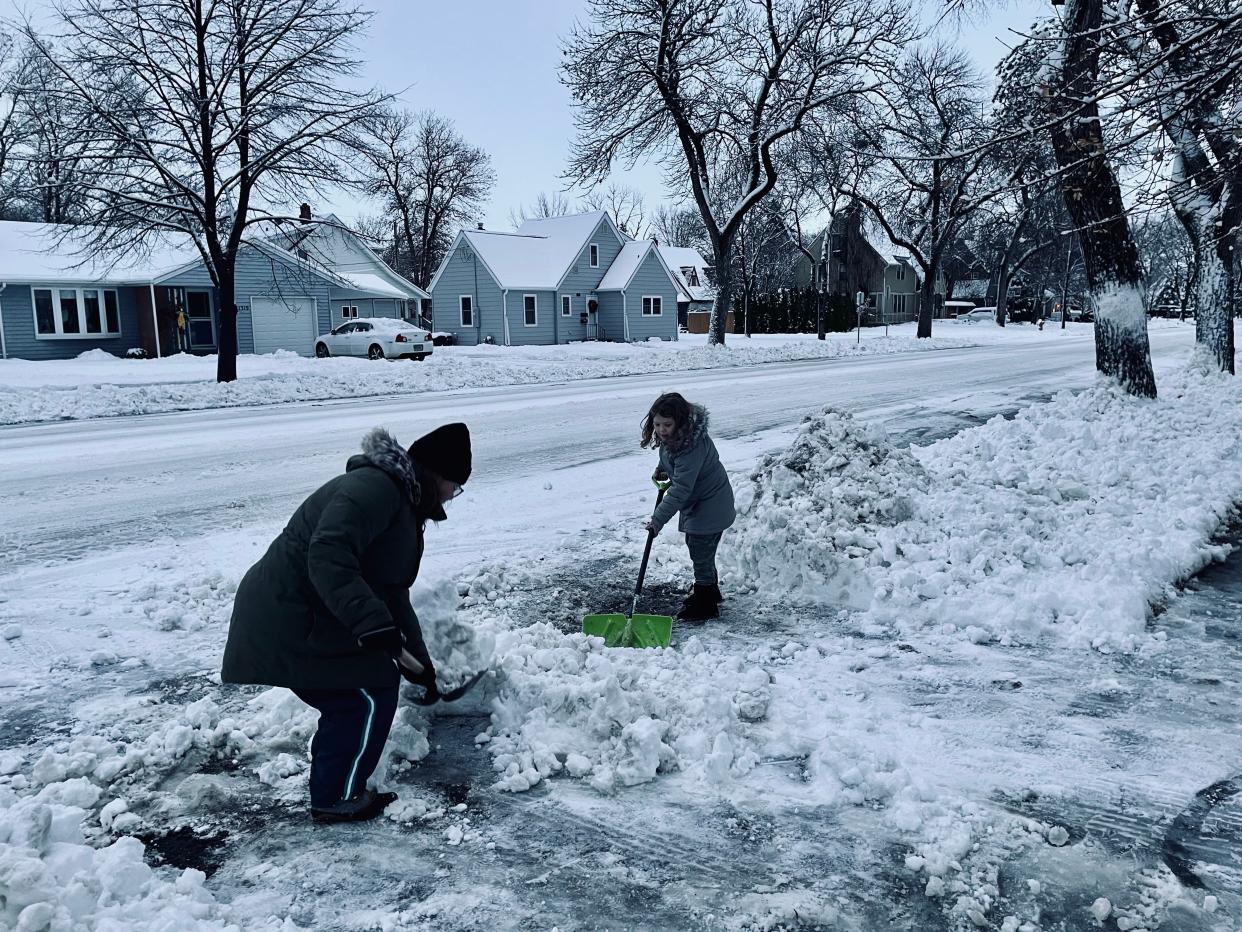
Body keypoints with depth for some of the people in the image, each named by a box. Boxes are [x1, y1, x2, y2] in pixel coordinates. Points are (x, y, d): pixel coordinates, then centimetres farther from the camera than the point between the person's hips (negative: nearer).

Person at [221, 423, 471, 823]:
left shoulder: (403, 507, 15)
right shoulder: (373, 489, -19)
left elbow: (392, 594, 21)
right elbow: (327, 558, -34)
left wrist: (418, 664, 24)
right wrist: (372, 622, -38)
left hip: (299, 618, 11)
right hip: (288, 624, -11)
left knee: (352, 700, 19)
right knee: (370, 698, -3)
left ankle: (333, 790, 34)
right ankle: (337, 800, 13)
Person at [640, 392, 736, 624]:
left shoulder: (693, 447, -35)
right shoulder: (670, 437, -6)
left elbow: (681, 489, -36)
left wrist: (659, 519, -37)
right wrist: (662, 470, 1)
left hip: (710, 506, -10)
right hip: (695, 502, 10)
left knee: (701, 553, 0)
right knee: (695, 545, 24)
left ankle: (705, 607, 18)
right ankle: (710, 591, 44)